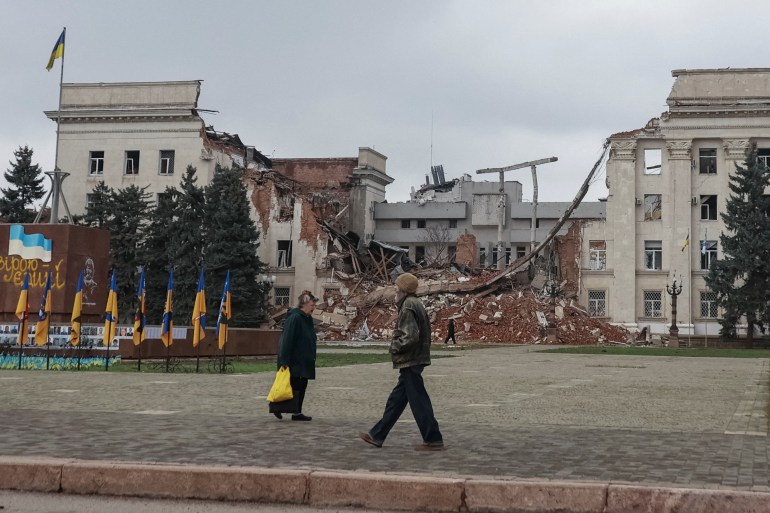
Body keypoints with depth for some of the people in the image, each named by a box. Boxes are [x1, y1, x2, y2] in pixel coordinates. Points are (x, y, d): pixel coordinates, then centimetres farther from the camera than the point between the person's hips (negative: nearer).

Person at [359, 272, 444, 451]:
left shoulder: (408, 306, -16)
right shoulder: (416, 304, 14)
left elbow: (410, 336, -25)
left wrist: (395, 347, -10)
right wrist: (398, 346, 14)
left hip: (410, 362, -10)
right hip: (414, 360, 10)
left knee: (419, 402, -4)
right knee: (396, 400, 14)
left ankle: (433, 440, 1)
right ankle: (377, 436, 21)